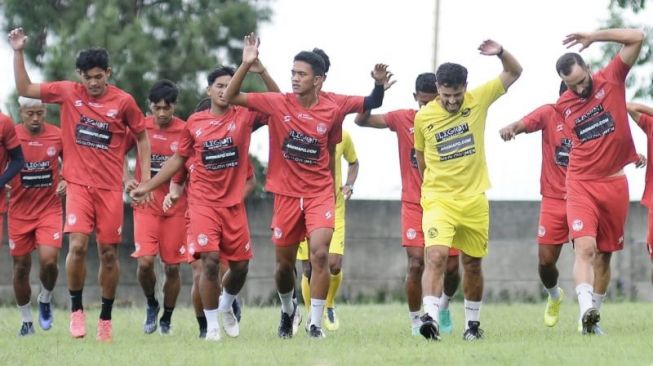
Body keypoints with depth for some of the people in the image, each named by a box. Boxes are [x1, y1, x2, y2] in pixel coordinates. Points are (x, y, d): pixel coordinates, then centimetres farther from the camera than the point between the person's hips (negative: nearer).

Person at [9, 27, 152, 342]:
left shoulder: (124, 102, -3)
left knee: (108, 252, 4)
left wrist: (145, 178, 3)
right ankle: (76, 309, 3)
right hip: (79, 183, 0)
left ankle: (106, 318, 17)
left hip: (110, 187, 0)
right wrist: (18, 52, -3)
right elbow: (24, 89, 6)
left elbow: (142, 137, 9)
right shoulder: (68, 93, 0)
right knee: (77, 245, -16)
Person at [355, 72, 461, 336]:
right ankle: (416, 321, 1)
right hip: (414, 205, -1)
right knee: (416, 263, -14)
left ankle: (444, 305, 35)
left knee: (451, 267, 3)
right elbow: (362, 120, -9)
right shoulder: (403, 119, -3)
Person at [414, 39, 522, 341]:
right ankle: (430, 317, -31)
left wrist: (501, 53, -15)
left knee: (473, 264, 13)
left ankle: (472, 322, 29)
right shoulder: (423, 117, -5)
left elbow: (514, 72, 4)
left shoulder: (478, 100, -4)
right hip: (438, 200, -2)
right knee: (436, 256, -23)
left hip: (474, 200, 2)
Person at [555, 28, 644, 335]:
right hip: (581, 184, 0)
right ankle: (586, 310, -32)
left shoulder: (611, 80, -3)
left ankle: (593, 316, 18)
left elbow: (636, 38, -9)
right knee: (585, 246, -20)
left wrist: (594, 37, -8)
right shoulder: (563, 105, 4)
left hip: (614, 184, 0)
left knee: (604, 253, 8)